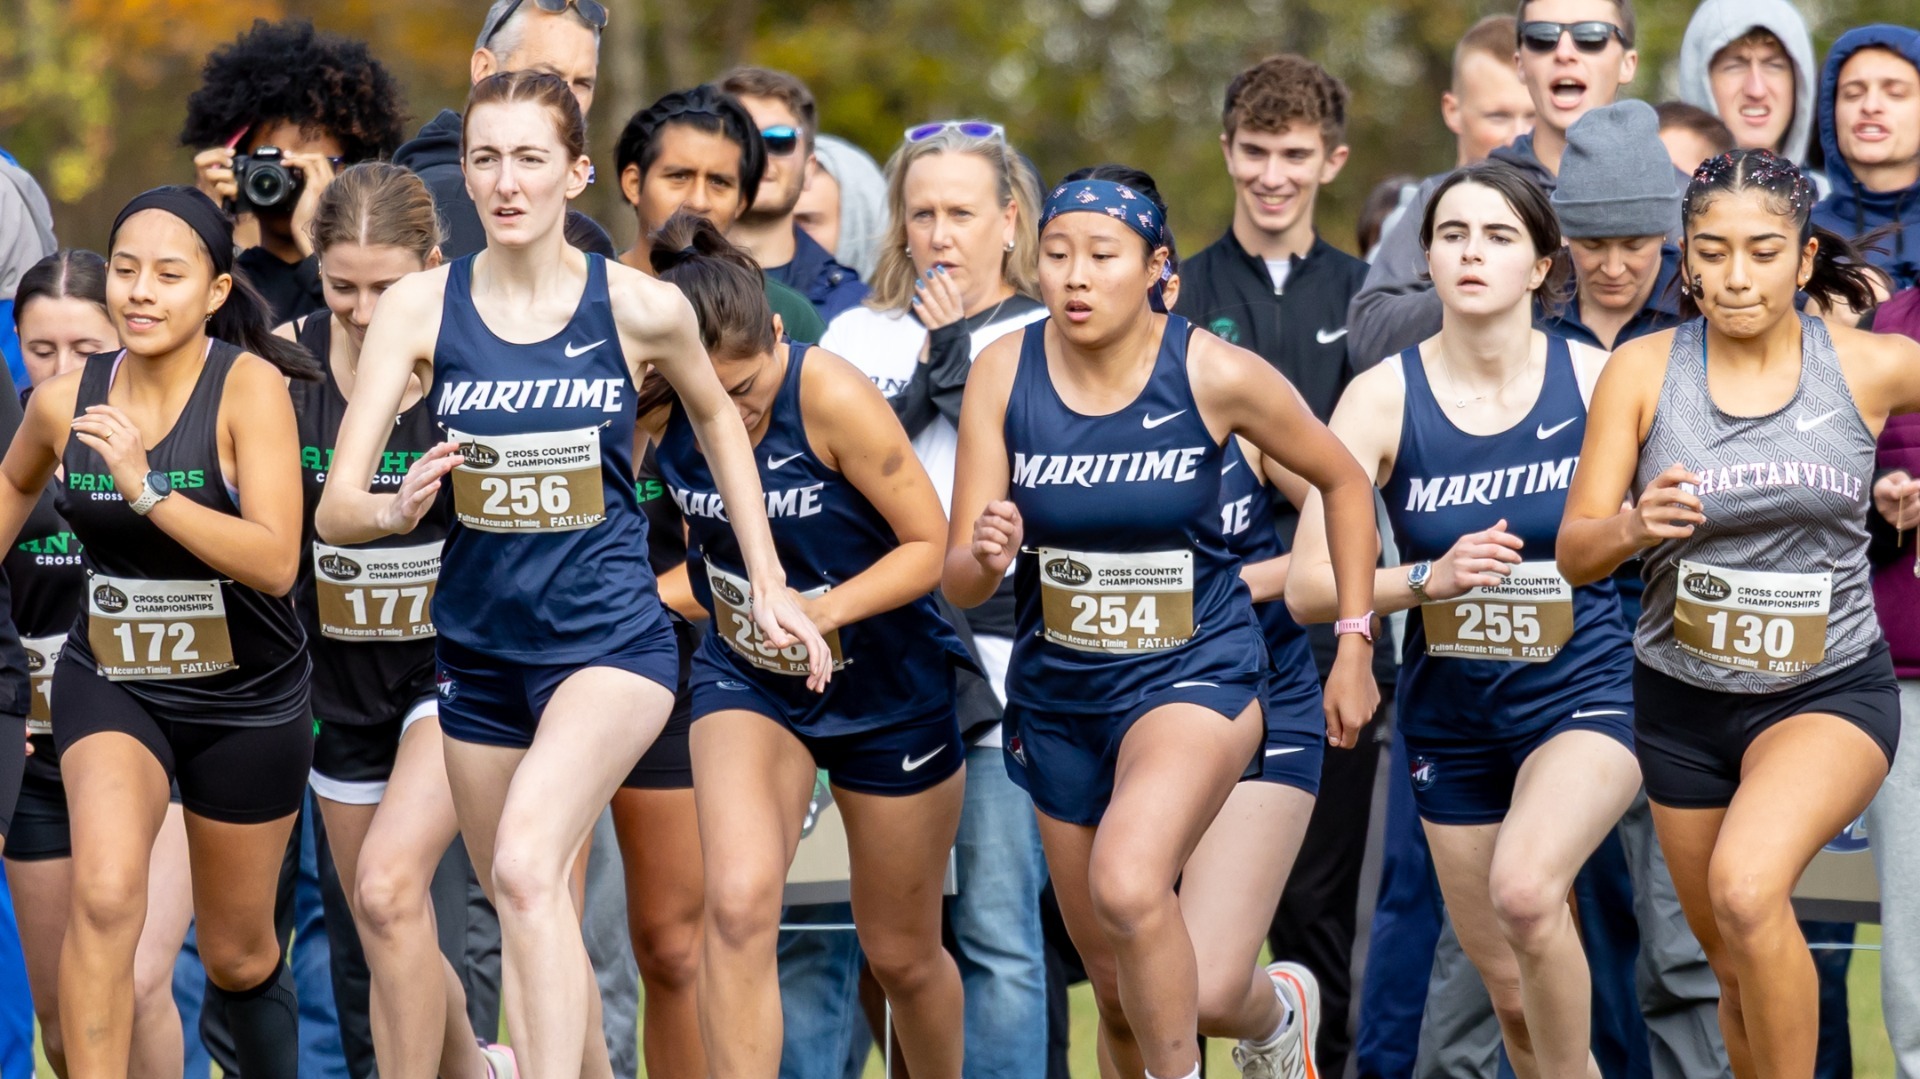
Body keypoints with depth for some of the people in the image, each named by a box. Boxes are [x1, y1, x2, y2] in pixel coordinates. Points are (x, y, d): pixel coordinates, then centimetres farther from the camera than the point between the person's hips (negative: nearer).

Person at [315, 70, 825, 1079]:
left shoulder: (640, 307, -7)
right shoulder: (421, 306, -5)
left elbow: (717, 416, 15)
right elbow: (334, 509, -9)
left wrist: (769, 585, 15)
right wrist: (398, 508, -32)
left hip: (609, 637, -4)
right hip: (480, 645, 4)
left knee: (526, 866, -27)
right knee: (527, 917, 15)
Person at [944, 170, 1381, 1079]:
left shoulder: (1217, 374, -15)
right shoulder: (1004, 374, -9)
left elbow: (1343, 481, 2)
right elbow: (957, 581, -7)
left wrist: (1355, 643, 1)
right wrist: (986, 559, -30)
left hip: (1196, 673, -4)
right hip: (1058, 690, 4)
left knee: (1126, 886, -32)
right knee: (1118, 991, 13)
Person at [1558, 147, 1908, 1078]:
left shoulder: (1875, 367, -10)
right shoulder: (1642, 371, -7)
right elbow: (1574, 554, -8)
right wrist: (1634, 527, -28)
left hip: (1829, 693, -3)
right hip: (1683, 700, 3)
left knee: (1746, 890, -30)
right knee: (1737, 965, 15)